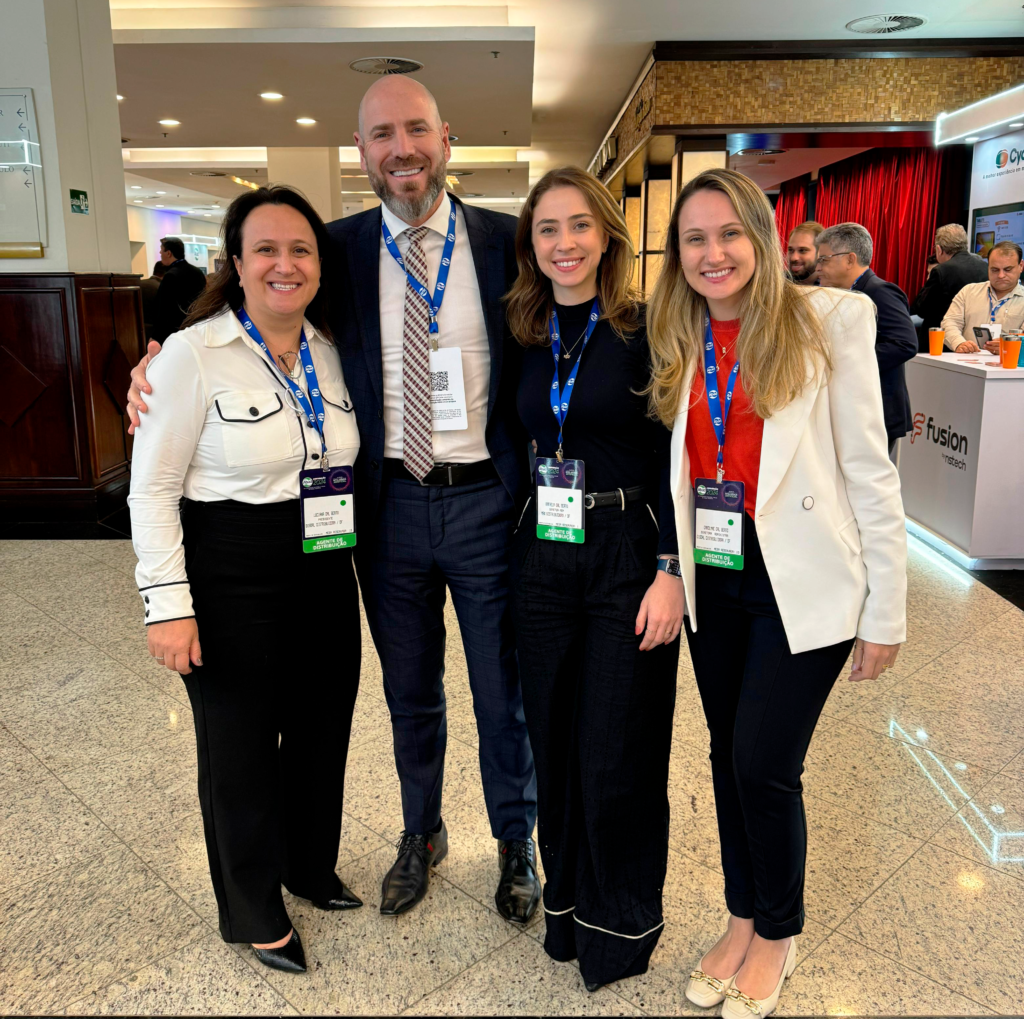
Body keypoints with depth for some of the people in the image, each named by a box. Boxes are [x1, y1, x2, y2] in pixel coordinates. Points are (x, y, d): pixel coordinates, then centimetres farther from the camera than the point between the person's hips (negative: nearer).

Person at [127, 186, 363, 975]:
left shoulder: (331, 352, 4)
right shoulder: (193, 353, -13)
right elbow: (151, 489, -11)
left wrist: (358, 562, 10)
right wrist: (168, 604, -15)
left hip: (326, 575, 6)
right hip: (230, 582, -5)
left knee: (322, 731, 18)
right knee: (240, 748, 11)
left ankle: (312, 867, 45)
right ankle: (254, 913, 34)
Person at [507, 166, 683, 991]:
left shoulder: (646, 332, -6)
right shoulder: (527, 339, 7)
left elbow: (673, 458, -9)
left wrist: (670, 571, -14)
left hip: (627, 554, -4)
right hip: (543, 555, 4)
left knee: (618, 750, 5)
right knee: (553, 738, 13)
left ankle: (621, 922, 29)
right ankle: (565, 899, 36)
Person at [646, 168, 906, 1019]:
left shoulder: (830, 320, -9)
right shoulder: (677, 341, 5)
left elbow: (869, 471, -9)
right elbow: (676, 464, 10)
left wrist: (886, 612, -7)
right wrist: (668, 571, 2)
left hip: (803, 583, -4)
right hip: (713, 580, 5)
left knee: (764, 766, 0)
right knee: (729, 756, 15)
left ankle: (778, 933, 28)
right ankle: (743, 917, 37)